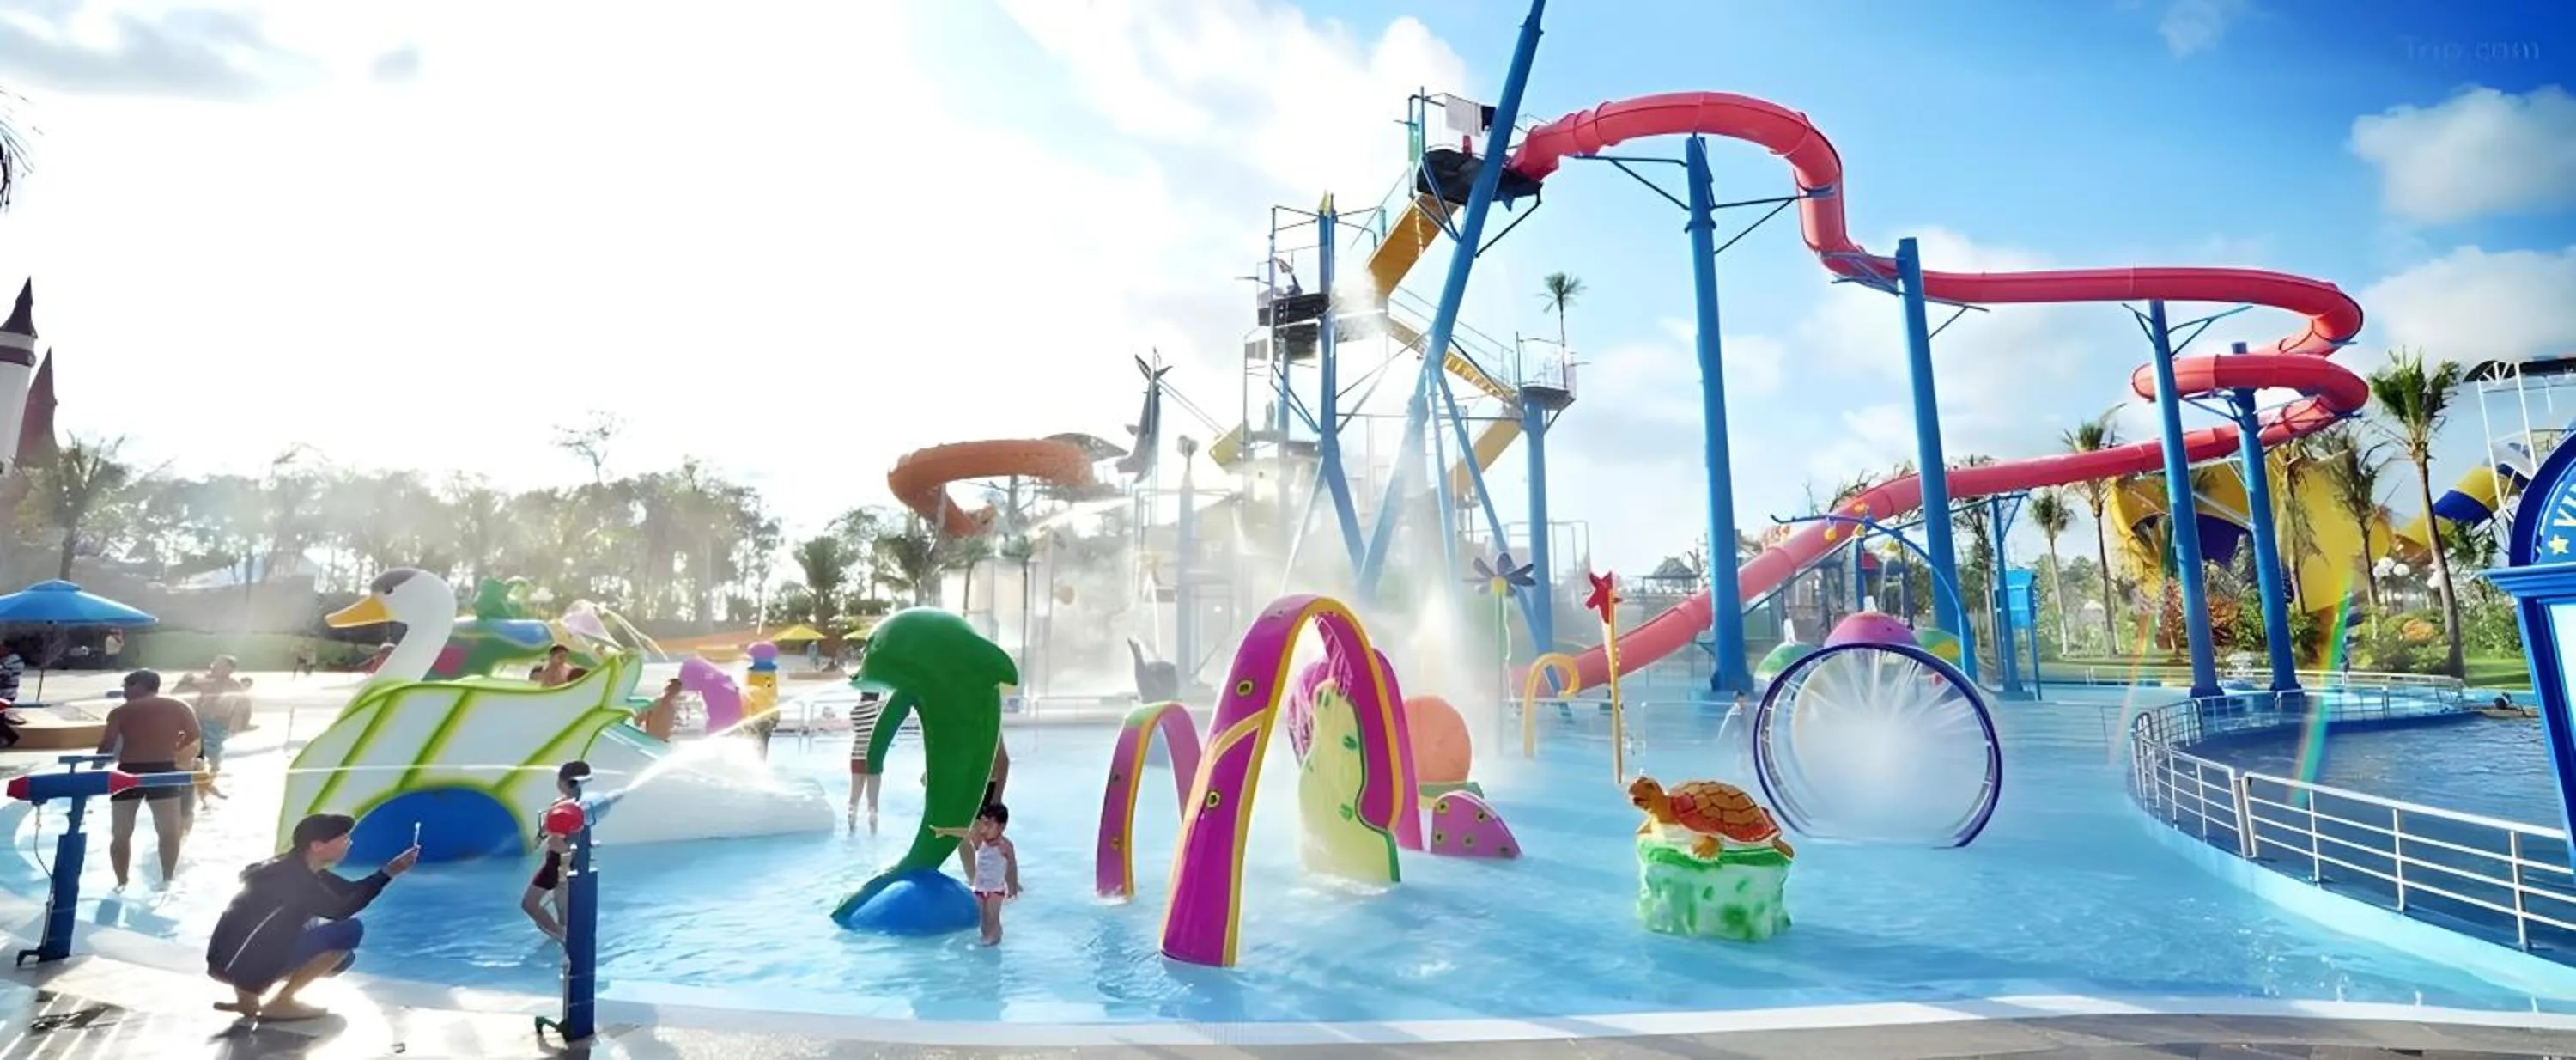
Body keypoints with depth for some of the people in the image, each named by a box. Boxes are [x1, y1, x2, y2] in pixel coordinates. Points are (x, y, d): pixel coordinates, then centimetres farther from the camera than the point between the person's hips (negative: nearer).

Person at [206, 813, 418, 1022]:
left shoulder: (299, 869, 7)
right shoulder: (291, 875, -22)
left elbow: (351, 891, 12)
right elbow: (340, 911, -19)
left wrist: (388, 871, -2)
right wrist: (387, 874, -20)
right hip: (239, 964, -10)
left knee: (342, 957, 21)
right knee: (350, 930, -17)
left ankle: (247, 996, 13)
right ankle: (281, 1002, -7)